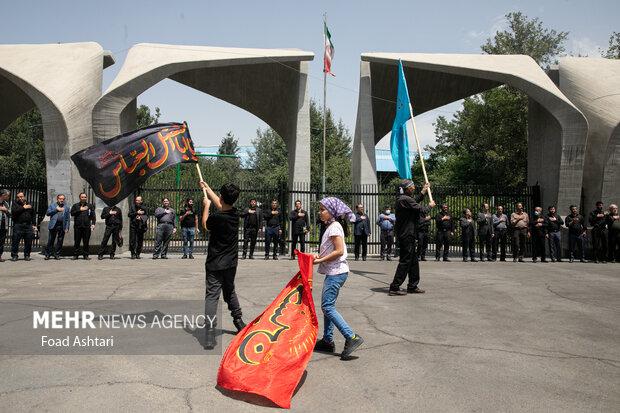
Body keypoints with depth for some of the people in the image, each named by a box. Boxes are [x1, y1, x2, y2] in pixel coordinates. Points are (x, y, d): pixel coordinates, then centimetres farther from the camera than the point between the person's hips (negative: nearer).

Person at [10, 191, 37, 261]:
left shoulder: (29, 205, 18)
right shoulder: (15, 204, 9)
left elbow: (33, 215, 19)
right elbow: (14, 211, -11)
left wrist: (34, 224, 11)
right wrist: (23, 208, -8)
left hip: (28, 226, 3)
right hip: (18, 225, -2)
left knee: (28, 242, 2)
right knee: (15, 241, -4)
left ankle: (27, 255, 11)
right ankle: (14, 255, 3)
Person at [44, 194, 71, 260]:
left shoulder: (66, 208, 14)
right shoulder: (52, 205, 12)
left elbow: (68, 219, 9)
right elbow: (47, 213, 0)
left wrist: (67, 228, 0)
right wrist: (56, 209, -8)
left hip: (62, 226, 1)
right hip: (53, 225, -1)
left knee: (60, 241, 3)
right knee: (50, 241, -1)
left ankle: (57, 254, 11)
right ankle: (47, 254, 6)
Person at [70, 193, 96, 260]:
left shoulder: (90, 206, 13)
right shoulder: (75, 205, 13)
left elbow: (93, 215, 7)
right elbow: (72, 213, -1)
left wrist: (93, 224, -4)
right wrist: (80, 210, -8)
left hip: (87, 226, 0)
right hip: (77, 226, 0)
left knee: (86, 242, 1)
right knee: (76, 242, 1)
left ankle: (86, 255, 8)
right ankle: (75, 255, 9)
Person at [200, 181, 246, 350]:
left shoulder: (216, 217, -21)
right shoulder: (235, 214, -2)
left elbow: (205, 225, 3)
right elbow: (221, 206, 18)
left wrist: (206, 205, 15)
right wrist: (207, 188, 31)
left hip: (215, 264, -6)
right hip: (231, 263, 6)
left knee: (211, 296, -6)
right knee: (230, 292, 25)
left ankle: (209, 337, -13)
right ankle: (238, 321, 36)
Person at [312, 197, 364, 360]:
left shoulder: (334, 227, -14)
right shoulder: (331, 226, 16)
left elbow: (339, 251, -21)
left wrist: (320, 260, -17)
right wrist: (319, 255, 5)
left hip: (336, 272, -10)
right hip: (333, 272, 10)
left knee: (328, 306, -12)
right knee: (327, 305, 12)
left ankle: (352, 338, -13)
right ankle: (327, 341, 19)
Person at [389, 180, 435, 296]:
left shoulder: (402, 199, 13)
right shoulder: (405, 199, -18)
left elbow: (414, 201, 27)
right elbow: (420, 209, -15)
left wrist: (423, 192, 28)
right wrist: (429, 206, 4)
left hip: (406, 235, 11)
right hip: (407, 235, -11)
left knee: (413, 260, 16)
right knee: (405, 261, -7)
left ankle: (413, 286, 23)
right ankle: (394, 287, -4)